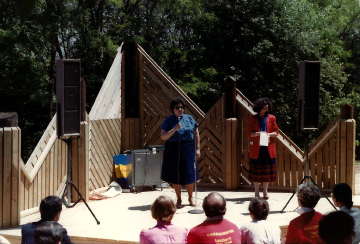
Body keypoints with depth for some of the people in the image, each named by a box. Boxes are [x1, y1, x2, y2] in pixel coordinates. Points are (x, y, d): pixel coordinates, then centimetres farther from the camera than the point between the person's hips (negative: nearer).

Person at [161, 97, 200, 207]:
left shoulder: (189, 119, 5)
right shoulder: (168, 121, -2)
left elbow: (196, 134, 8)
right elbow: (163, 137, -9)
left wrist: (197, 149, 3)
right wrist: (174, 129, -21)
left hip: (188, 150, 1)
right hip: (173, 151, -1)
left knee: (189, 175, 4)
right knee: (176, 177, 4)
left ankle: (190, 198, 23)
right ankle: (179, 199, 20)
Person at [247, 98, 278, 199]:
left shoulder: (271, 118, 7)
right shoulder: (252, 119, 2)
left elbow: (276, 132, 6)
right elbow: (249, 133, -1)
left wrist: (269, 134, -15)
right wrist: (258, 133, -18)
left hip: (268, 148, 2)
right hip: (256, 148, -1)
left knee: (267, 170, 5)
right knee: (256, 170, 2)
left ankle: (265, 191, 16)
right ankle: (256, 192, 13)